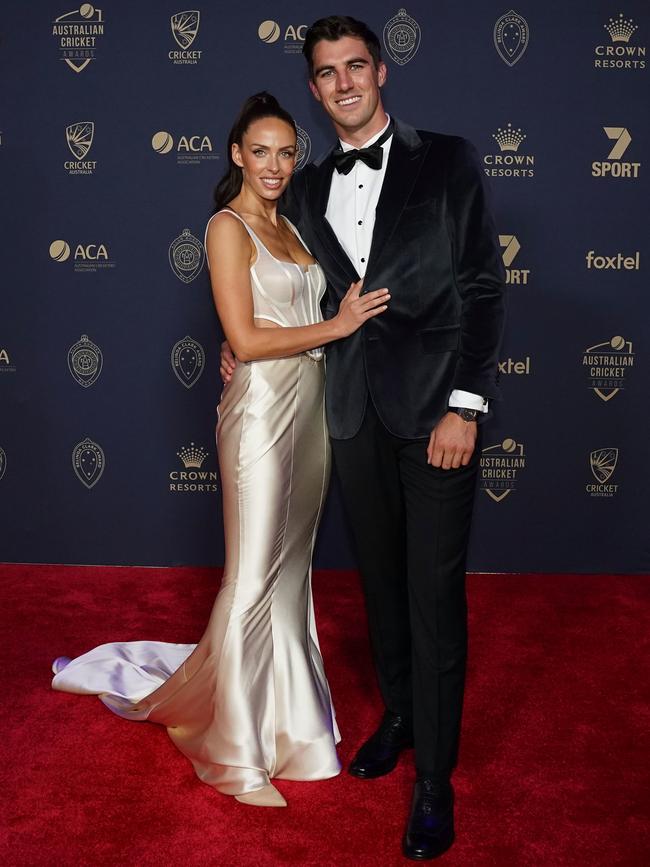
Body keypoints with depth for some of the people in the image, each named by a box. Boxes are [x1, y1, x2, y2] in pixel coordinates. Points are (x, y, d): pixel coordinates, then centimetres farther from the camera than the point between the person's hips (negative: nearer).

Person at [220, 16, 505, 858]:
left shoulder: (447, 161, -1)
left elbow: (484, 287, -6)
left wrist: (464, 407, -13)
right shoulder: (308, 189, 12)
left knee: (434, 592, 0)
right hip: (356, 410, 4)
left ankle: (434, 778, 13)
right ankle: (398, 714, 37)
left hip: (435, 408, -4)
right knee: (381, 577, 16)